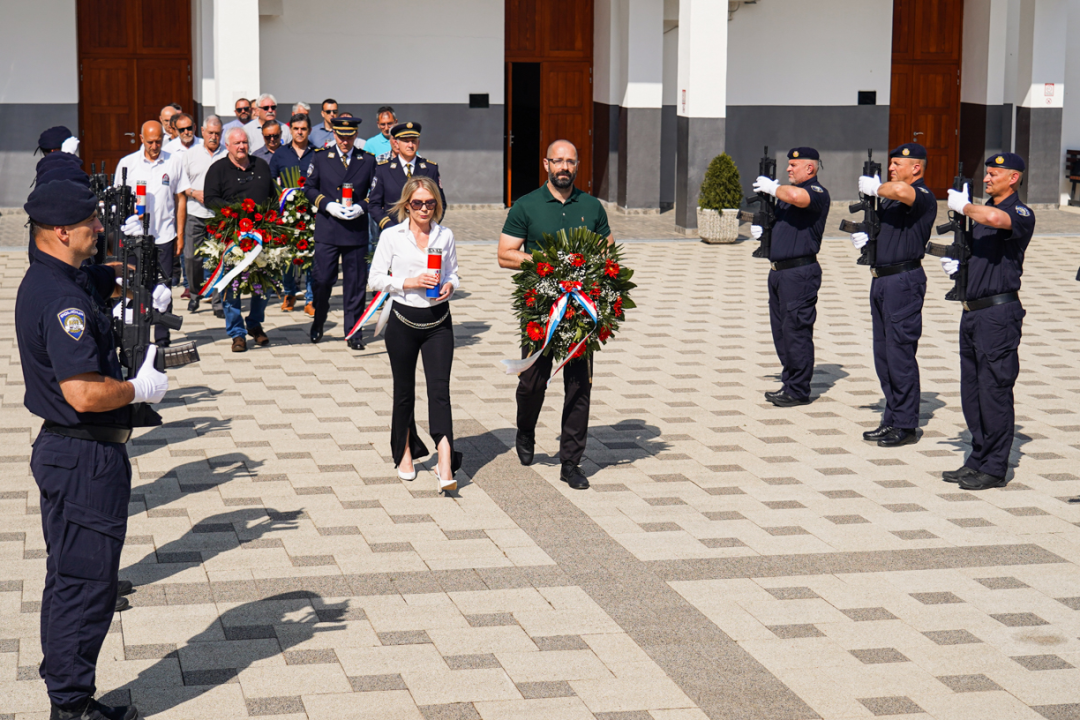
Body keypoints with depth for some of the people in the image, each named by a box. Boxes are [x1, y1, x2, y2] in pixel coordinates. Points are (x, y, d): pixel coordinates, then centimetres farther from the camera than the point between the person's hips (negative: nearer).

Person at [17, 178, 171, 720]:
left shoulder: (72, 278, 8)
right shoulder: (62, 298, -23)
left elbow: (114, 279, 28)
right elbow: (85, 394, -30)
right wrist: (141, 389, -14)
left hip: (65, 451, 11)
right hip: (85, 457, -11)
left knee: (71, 578, 17)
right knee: (86, 582, -2)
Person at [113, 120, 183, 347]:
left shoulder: (174, 162, 5)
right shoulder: (127, 163, 5)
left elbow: (179, 199, 10)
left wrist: (180, 234, 6)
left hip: (164, 236, 0)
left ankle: (162, 338, 9)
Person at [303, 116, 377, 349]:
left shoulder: (368, 161, 7)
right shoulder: (321, 158, 6)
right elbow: (309, 188, 7)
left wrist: (361, 207, -10)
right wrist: (328, 205, -9)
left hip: (357, 231, 1)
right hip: (326, 230, 0)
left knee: (355, 283, 3)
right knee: (322, 280, 0)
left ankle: (354, 332, 11)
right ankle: (317, 323, 23)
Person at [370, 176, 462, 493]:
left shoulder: (445, 236, 5)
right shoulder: (392, 236, -1)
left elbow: (453, 274, 13)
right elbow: (376, 278, -2)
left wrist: (449, 286, -10)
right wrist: (410, 282, -15)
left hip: (438, 321, 1)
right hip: (403, 320, 0)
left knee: (439, 388, -11)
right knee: (404, 391, 10)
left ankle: (445, 466, -18)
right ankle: (405, 452, 31)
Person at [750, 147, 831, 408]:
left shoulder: (817, 193, -10)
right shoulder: (787, 191, 19)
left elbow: (797, 197, -33)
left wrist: (772, 188, -15)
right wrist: (761, 228, 8)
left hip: (800, 272, -10)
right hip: (778, 270, 10)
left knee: (796, 330, -6)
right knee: (781, 331, 13)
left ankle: (799, 391, -1)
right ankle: (790, 383, 22)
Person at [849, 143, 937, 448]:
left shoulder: (922, 196, -11)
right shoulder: (890, 197, 18)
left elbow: (900, 190, -35)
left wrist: (875, 188, -16)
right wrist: (865, 239, 6)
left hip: (904, 281, -10)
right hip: (881, 280, 10)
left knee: (900, 353, -6)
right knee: (883, 354, 12)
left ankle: (905, 425, 0)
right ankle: (892, 419, 20)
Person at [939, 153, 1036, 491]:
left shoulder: (1020, 214, -10)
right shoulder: (982, 210, 16)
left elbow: (994, 218, -34)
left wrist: (963, 206, -17)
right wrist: (956, 263, 6)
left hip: (999, 313, -9)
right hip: (972, 311, 9)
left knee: (994, 390, -4)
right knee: (972, 391, 12)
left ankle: (994, 469, 2)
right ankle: (978, 460, 21)